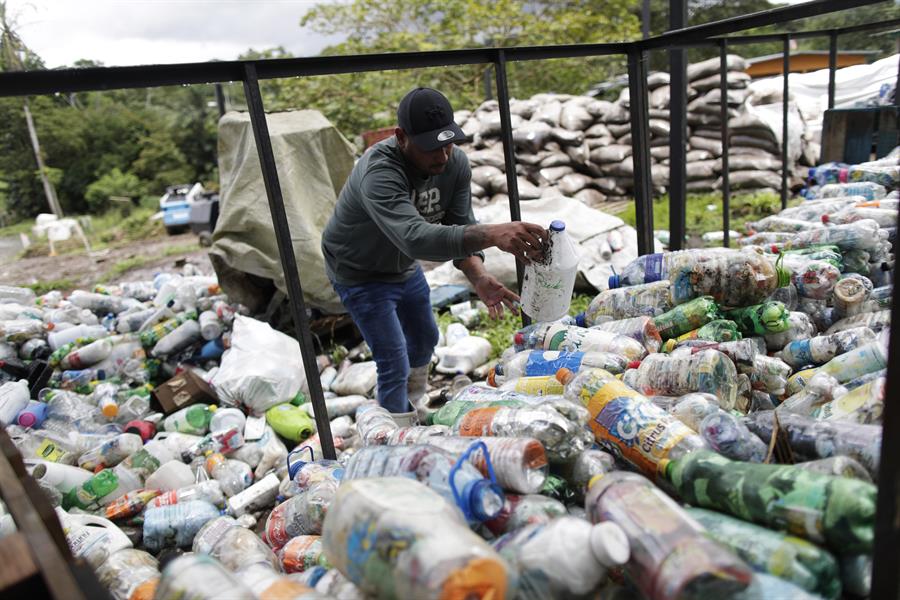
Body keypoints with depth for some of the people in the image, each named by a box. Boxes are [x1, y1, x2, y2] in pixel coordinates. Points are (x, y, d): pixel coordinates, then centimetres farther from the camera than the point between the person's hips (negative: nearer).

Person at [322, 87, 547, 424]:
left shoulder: (456, 163, -19)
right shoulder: (379, 173, -41)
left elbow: (459, 228, -20)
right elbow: (415, 238, -57)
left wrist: (478, 277, -39)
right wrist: (492, 235, -68)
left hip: (405, 267, 7)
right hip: (361, 274, -7)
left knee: (425, 340, 23)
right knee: (395, 365, -7)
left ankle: (415, 409, 51)